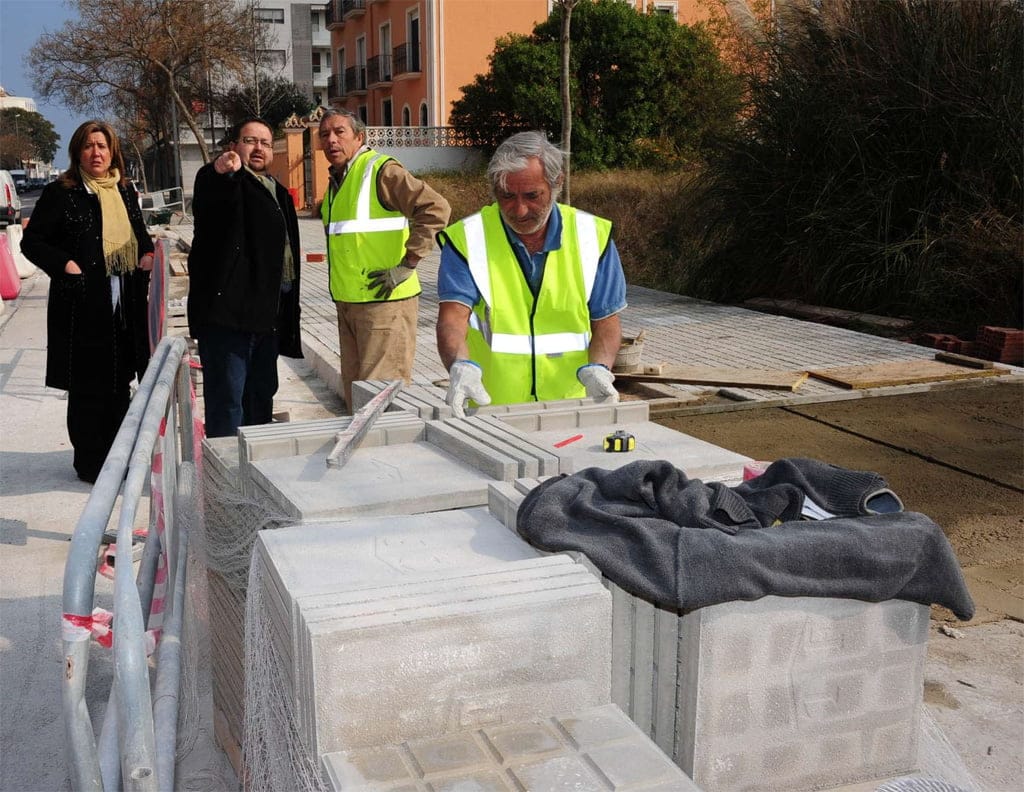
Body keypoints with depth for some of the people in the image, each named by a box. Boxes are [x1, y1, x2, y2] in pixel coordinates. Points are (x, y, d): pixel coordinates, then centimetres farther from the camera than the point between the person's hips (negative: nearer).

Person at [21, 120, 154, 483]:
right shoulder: (60, 193, -4)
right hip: (83, 305, -6)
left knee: (120, 382, 13)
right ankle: (90, 462, 11)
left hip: (126, 305, 6)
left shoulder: (125, 191, 13)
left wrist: (148, 255, 4)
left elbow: (140, 235, 25)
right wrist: (65, 265, -18)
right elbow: (32, 241, -3)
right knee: (88, 386, 0)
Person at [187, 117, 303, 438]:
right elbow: (205, 198, -31)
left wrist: (288, 319, 22)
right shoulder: (221, 182, -4)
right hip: (227, 313, -9)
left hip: (267, 313, 9)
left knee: (261, 394, 19)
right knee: (227, 399, -10)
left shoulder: (278, 193, 20)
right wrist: (221, 172, -55)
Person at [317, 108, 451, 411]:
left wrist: (407, 264, -20)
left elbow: (436, 209, -21)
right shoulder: (336, 179, 16)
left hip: (384, 300, -9)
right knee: (354, 394, 16)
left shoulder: (381, 171, -12)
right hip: (347, 303, 9)